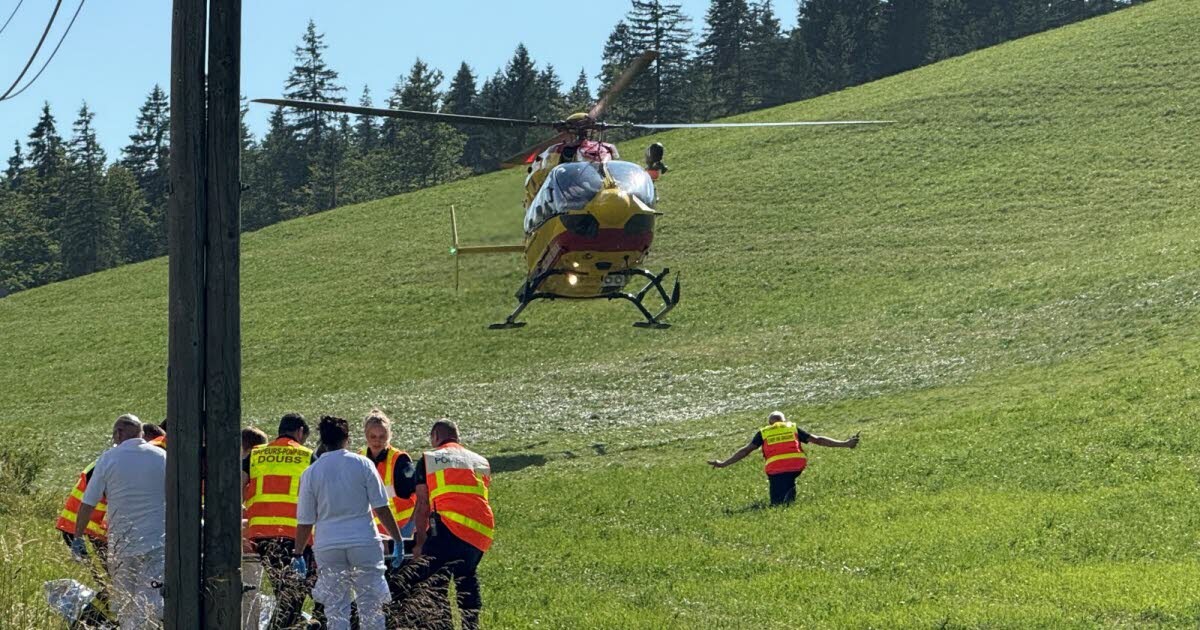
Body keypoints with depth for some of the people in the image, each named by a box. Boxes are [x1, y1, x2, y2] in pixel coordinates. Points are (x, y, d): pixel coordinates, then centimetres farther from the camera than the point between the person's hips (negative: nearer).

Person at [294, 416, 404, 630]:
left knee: (336, 611, 4)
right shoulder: (362, 464, -1)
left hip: (328, 546, 1)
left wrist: (297, 554, 15)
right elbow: (381, 508, -2)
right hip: (364, 543, -1)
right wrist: (397, 540, 5)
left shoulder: (311, 473, 2)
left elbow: (305, 521, 4)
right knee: (371, 606, 4)